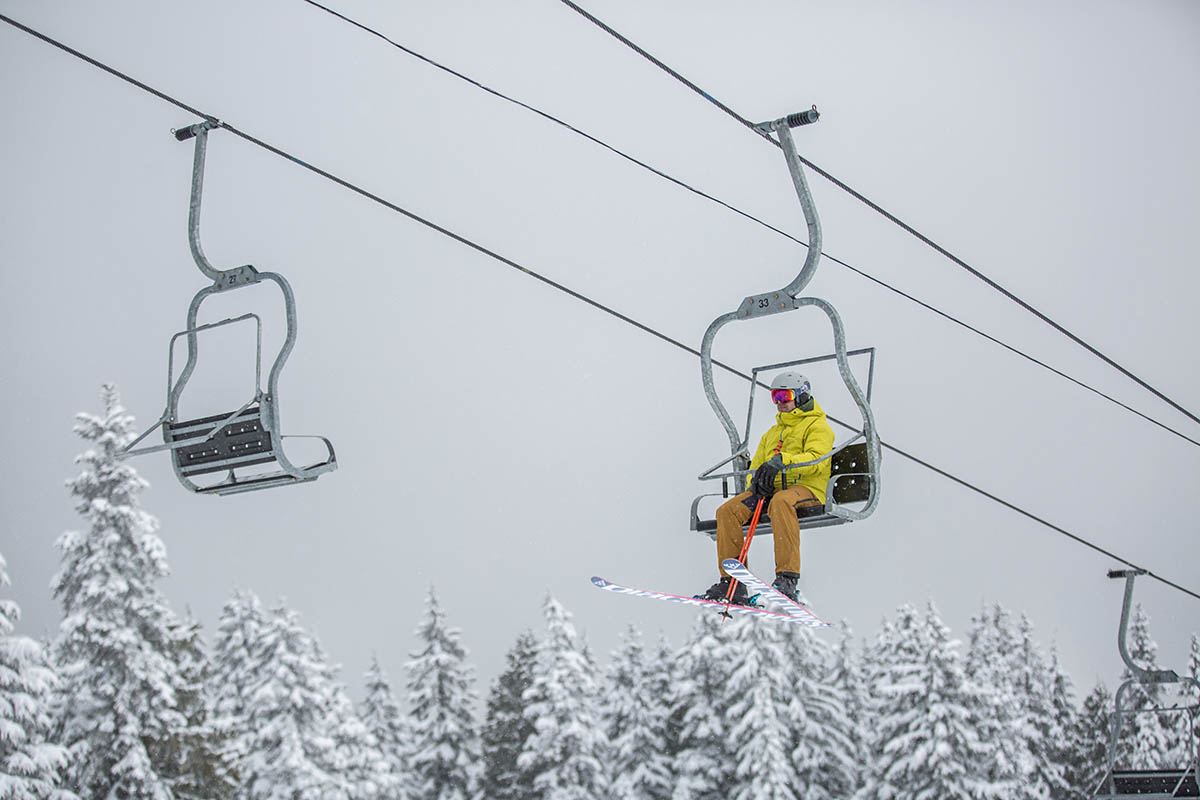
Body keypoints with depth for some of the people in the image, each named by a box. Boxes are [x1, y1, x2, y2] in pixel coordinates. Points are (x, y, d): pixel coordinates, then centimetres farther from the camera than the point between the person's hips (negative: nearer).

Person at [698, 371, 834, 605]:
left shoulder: (817, 426, 8)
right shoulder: (772, 433, 31)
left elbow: (816, 459, -12)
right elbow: (756, 466, 26)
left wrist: (782, 461, -27)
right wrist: (756, 481, 0)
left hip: (806, 489, -7)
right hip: (771, 489, 7)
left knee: (780, 502, -42)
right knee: (727, 511, -16)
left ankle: (787, 579, -48)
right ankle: (732, 581, -19)